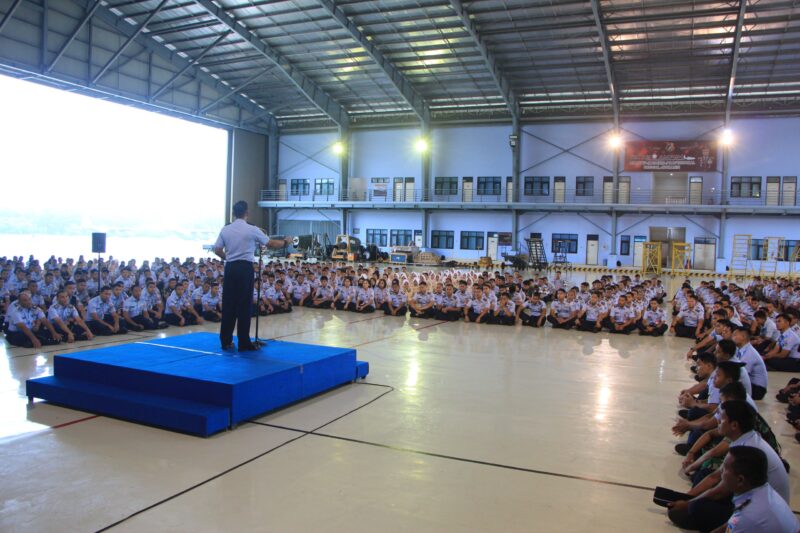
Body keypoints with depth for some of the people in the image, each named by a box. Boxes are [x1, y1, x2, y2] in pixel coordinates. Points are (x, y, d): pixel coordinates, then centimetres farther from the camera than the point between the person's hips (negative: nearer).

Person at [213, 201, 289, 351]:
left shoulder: (225, 230, 6)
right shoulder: (252, 230, -5)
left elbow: (217, 250, 4)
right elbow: (271, 243, 3)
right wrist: (285, 242, 21)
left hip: (230, 267, 4)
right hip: (245, 268, -4)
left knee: (228, 304, 9)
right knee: (244, 306, 0)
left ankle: (226, 341, 15)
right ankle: (244, 343, 5)